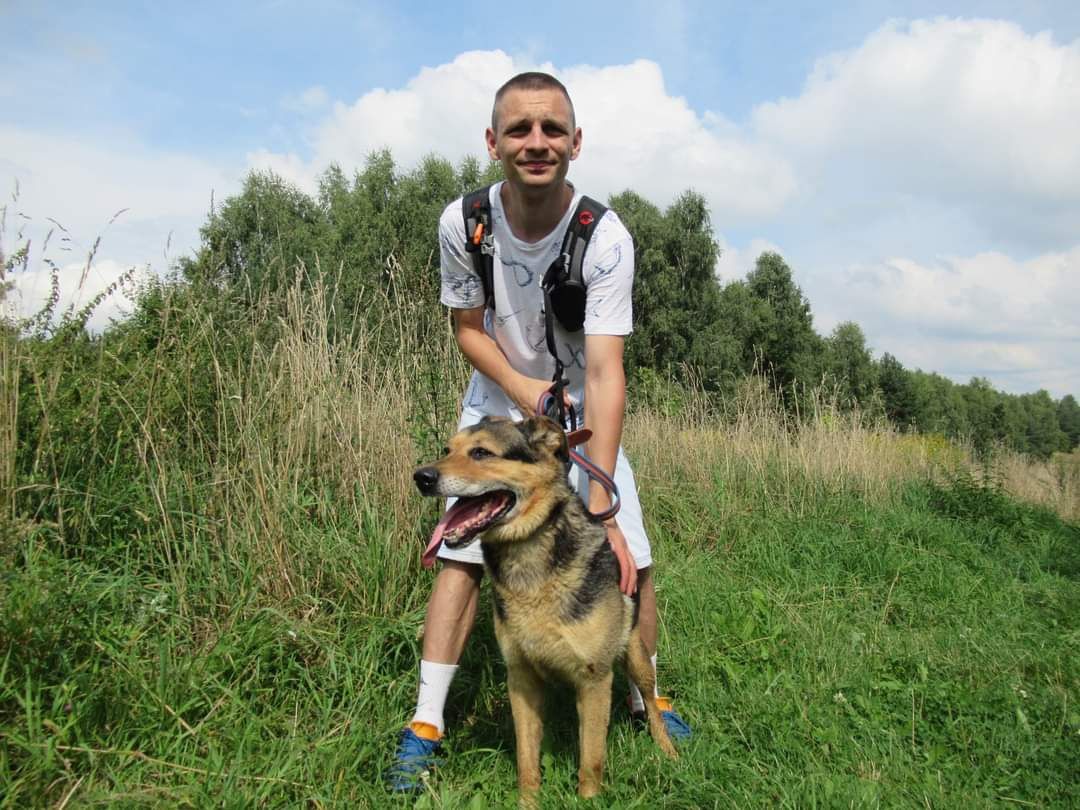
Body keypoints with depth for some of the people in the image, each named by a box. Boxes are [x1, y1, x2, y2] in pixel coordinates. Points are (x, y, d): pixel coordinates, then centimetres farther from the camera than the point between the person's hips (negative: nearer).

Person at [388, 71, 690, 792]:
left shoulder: (606, 238, -24)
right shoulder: (463, 222, -18)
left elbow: (605, 369, -30)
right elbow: (468, 328, -4)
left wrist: (599, 504, -36)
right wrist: (525, 390, -23)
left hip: (581, 410, 0)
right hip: (498, 402, 1)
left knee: (631, 557, -3)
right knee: (462, 551, -9)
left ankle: (647, 698, 23)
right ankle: (427, 724, 5)